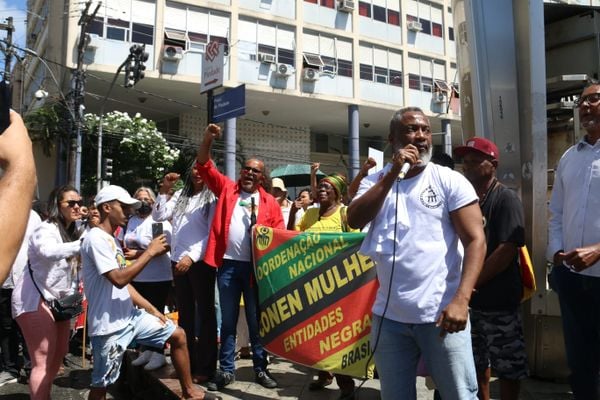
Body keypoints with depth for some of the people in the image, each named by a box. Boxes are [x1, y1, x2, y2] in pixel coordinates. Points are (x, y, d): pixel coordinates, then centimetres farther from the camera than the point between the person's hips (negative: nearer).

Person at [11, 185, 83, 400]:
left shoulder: (72, 232, 11)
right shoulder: (46, 230, -17)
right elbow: (48, 251, -41)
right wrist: (82, 244, -52)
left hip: (58, 299, 9)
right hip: (35, 299, -9)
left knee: (59, 354, 15)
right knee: (43, 360, -7)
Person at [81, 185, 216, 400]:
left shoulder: (112, 239, 14)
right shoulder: (96, 238, -16)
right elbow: (119, 279, -26)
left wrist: (151, 309, 10)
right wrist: (150, 252, -18)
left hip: (130, 315, 9)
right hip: (109, 325, -9)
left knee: (178, 335, 10)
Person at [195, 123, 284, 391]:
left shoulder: (270, 203, 6)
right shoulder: (227, 188, 8)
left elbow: (280, 236, 5)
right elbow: (204, 167, 1)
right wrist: (208, 140, -12)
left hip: (256, 267, 0)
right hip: (228, 264, 0)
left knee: (256, 320, 10)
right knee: (228, 320, 10)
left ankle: (261, 369, 23)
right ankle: (226, 370, 21)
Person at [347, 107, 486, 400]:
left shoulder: (450, 181, -3)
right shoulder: (375, 182, 7)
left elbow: (475, 240, -8)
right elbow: (354, 221, -10)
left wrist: (461, 300, -19)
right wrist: (392, 173, -15)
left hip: (441, 313, -3)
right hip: (388, 315, 3)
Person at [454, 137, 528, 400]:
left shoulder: (505, 199, -10)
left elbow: (507, 249, -19)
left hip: (499, 300, -6)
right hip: (470, 299, 7)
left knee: (507, 366, 5)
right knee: (476, 361, 18)